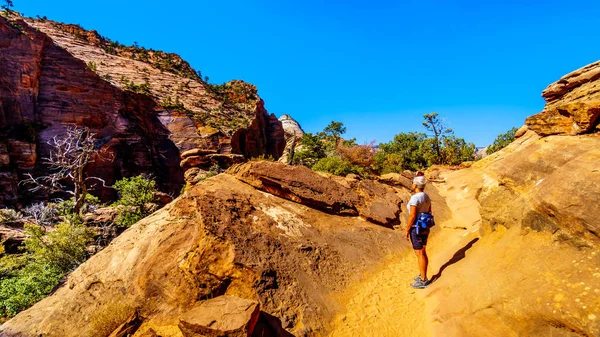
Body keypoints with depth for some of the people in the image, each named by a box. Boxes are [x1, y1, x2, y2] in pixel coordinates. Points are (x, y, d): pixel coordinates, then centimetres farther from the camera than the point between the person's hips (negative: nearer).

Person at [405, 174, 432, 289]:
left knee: (420, 254, 2)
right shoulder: (426, 197, 6)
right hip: (425, 228, 9)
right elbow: (429, 213, 12)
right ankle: (423, 275, 32)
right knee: (422, 252, 19)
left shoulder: (414, 198, -22)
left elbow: (412, 216, -23)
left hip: (416, 229, -9)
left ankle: (423, 281, 12)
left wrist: (407, 230, -14)